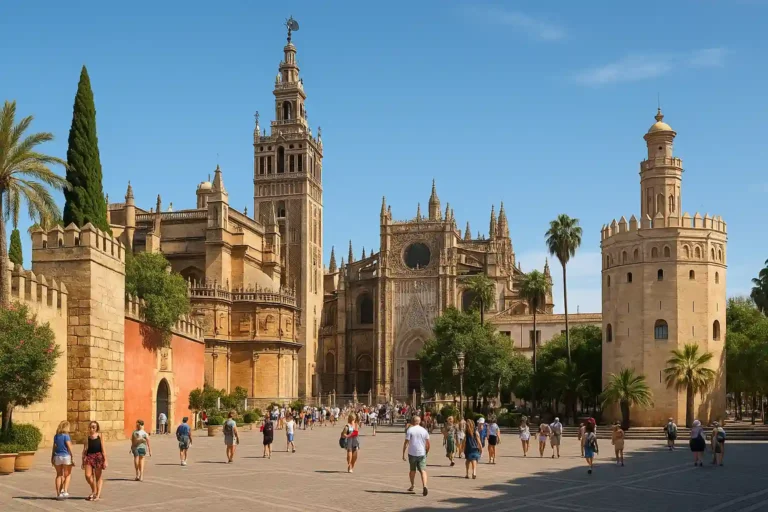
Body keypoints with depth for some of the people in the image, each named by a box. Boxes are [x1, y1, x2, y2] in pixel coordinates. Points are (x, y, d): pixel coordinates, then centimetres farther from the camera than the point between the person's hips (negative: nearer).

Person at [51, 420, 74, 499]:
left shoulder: (56, 436, 5)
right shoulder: (66, 436, -11)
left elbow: (54, 447, 7)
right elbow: (69, 447, -12)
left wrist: (52, 457, 13)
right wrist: (72, 455, -4)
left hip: (57, 457, 5)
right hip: (66, 456, -5)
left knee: (59, 475, 13)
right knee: (67, 475, 9)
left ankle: (58, 493, 13)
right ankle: (65, 491, -5)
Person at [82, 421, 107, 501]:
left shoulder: (99, 436, -2)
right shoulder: (87, 437, 5)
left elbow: (103, 449, -2)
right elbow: (85, 449, 10)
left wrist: (105, 460, -5)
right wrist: (83, 460, 7)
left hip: (98, 456, -2)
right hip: (89, 456, 2)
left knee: (98, 476, 4)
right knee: (88, 475, -7)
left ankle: (98, 495, 9)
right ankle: (94, 491, 18)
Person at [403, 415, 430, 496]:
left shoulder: (410, 430, -5)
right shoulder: (424, 430, 5)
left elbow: (406, 443, -9)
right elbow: (428, 444, 7)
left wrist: (403, 453, -3)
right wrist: (426, 452, 20)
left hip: (412, 453, -1)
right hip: (422, 453, 1)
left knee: (412, 470, 18)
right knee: (423, 470, -5)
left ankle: (412, 486, 31)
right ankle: (424, 486, -24)